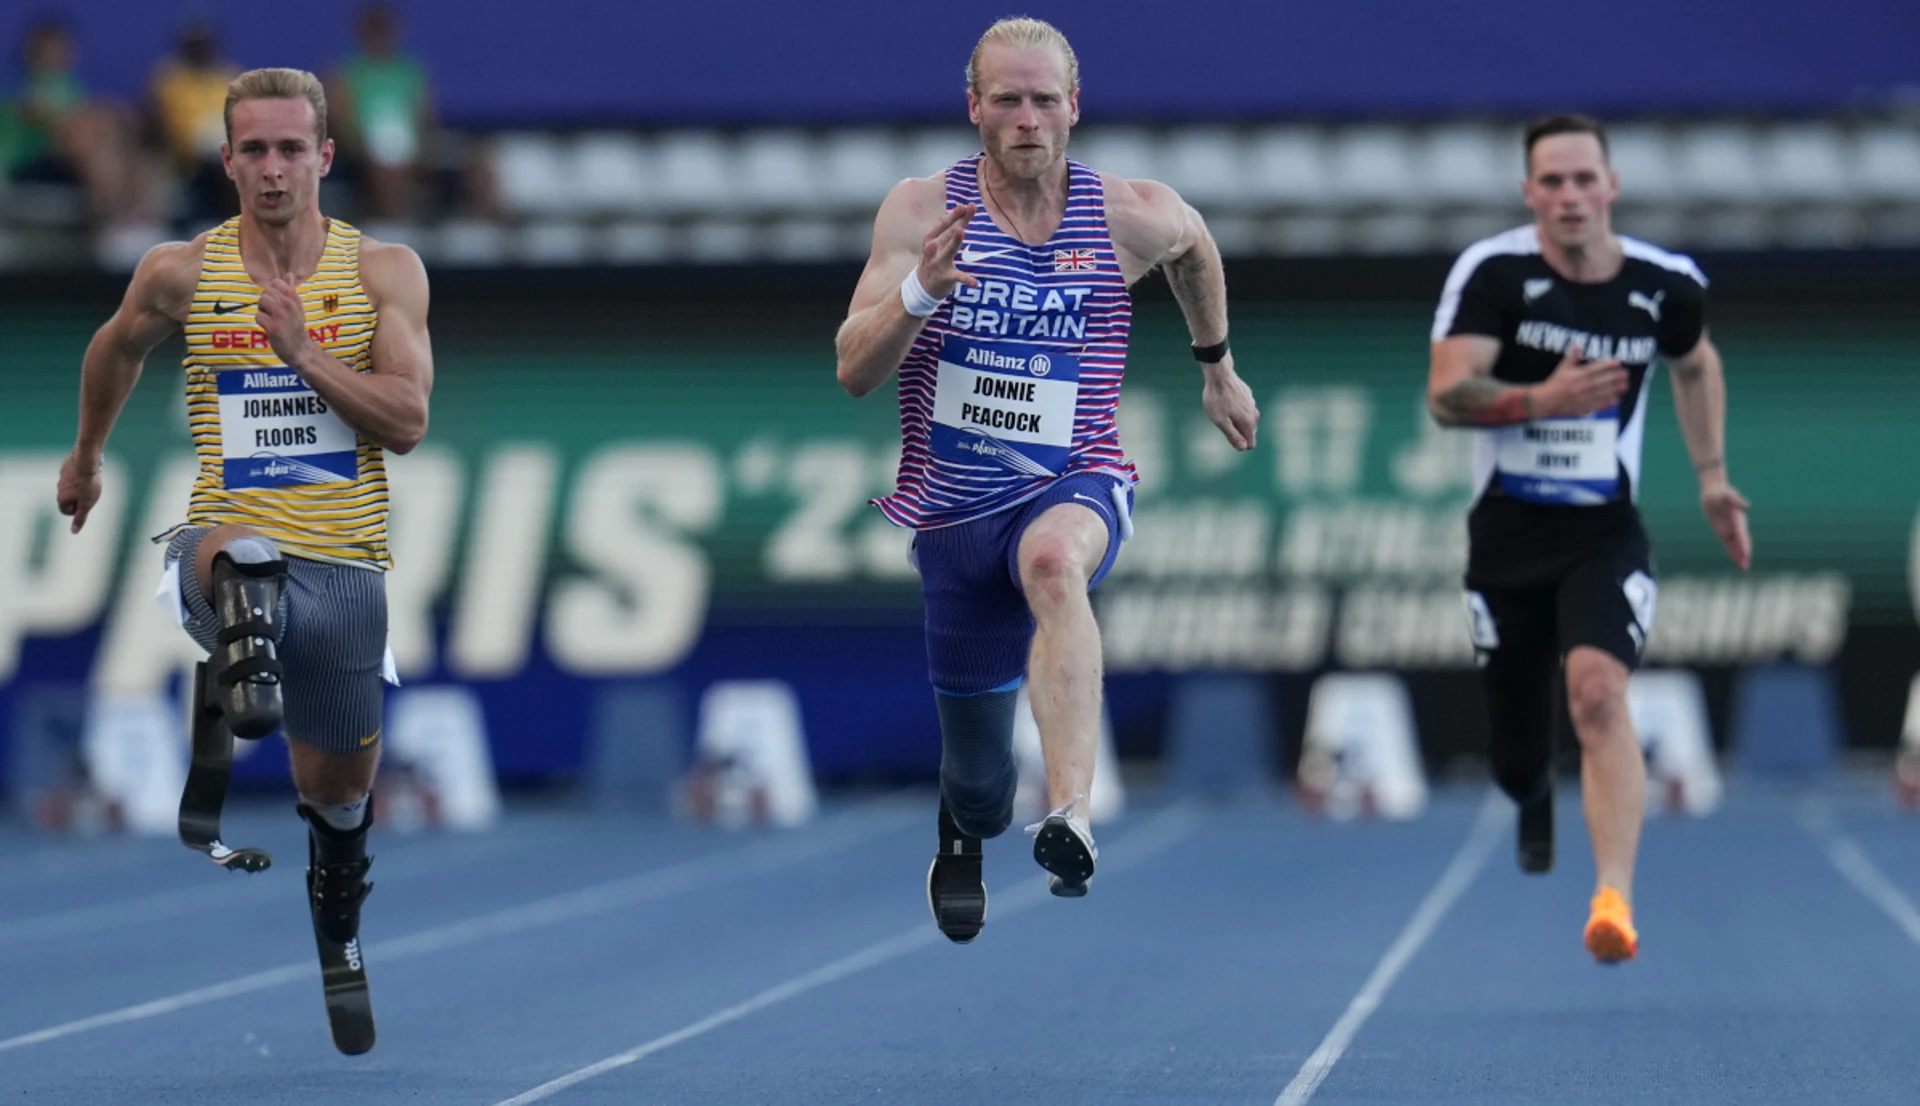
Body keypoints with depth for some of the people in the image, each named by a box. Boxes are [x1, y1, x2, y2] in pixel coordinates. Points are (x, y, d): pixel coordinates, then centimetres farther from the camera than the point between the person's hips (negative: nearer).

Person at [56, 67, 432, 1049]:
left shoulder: (384, 272, 0)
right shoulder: (182, 273, 1)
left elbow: (408, 423, -9)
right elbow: (118, 350, 23)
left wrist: (304, 356, -20)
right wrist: (86, 456, 36)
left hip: (343, 562, 1)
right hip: (227, 537, -1)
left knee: (337, 789, 17)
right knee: (239, 562, -43)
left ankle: (337, 859, 46)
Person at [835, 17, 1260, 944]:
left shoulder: (1132, 217, -5)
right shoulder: (922, 209, -7)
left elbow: (1193, 247, 21)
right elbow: (853, 373, -12)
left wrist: (1217, 367, 29)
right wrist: (920, 290, -29)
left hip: (1075, 486, -2)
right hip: (951, 509, 2)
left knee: (1055, 560, -41)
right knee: (975, 774, 11)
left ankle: (1071, 819, -55)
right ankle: (962, 841, 52)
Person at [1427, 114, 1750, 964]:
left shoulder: (1666, 285, -2)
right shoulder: (1492, 272, -12)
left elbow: (1697, 364, 20)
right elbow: (1446, 395, -20)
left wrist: (1712, 477, 16)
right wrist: (1538, 400, -37)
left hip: (1603, 537, 0)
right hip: (1505, 537, 0)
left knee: (1599, 693, -28)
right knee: (1515, 760, 10)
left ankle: (1615, 900, -33)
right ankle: (1534, 798, 51)